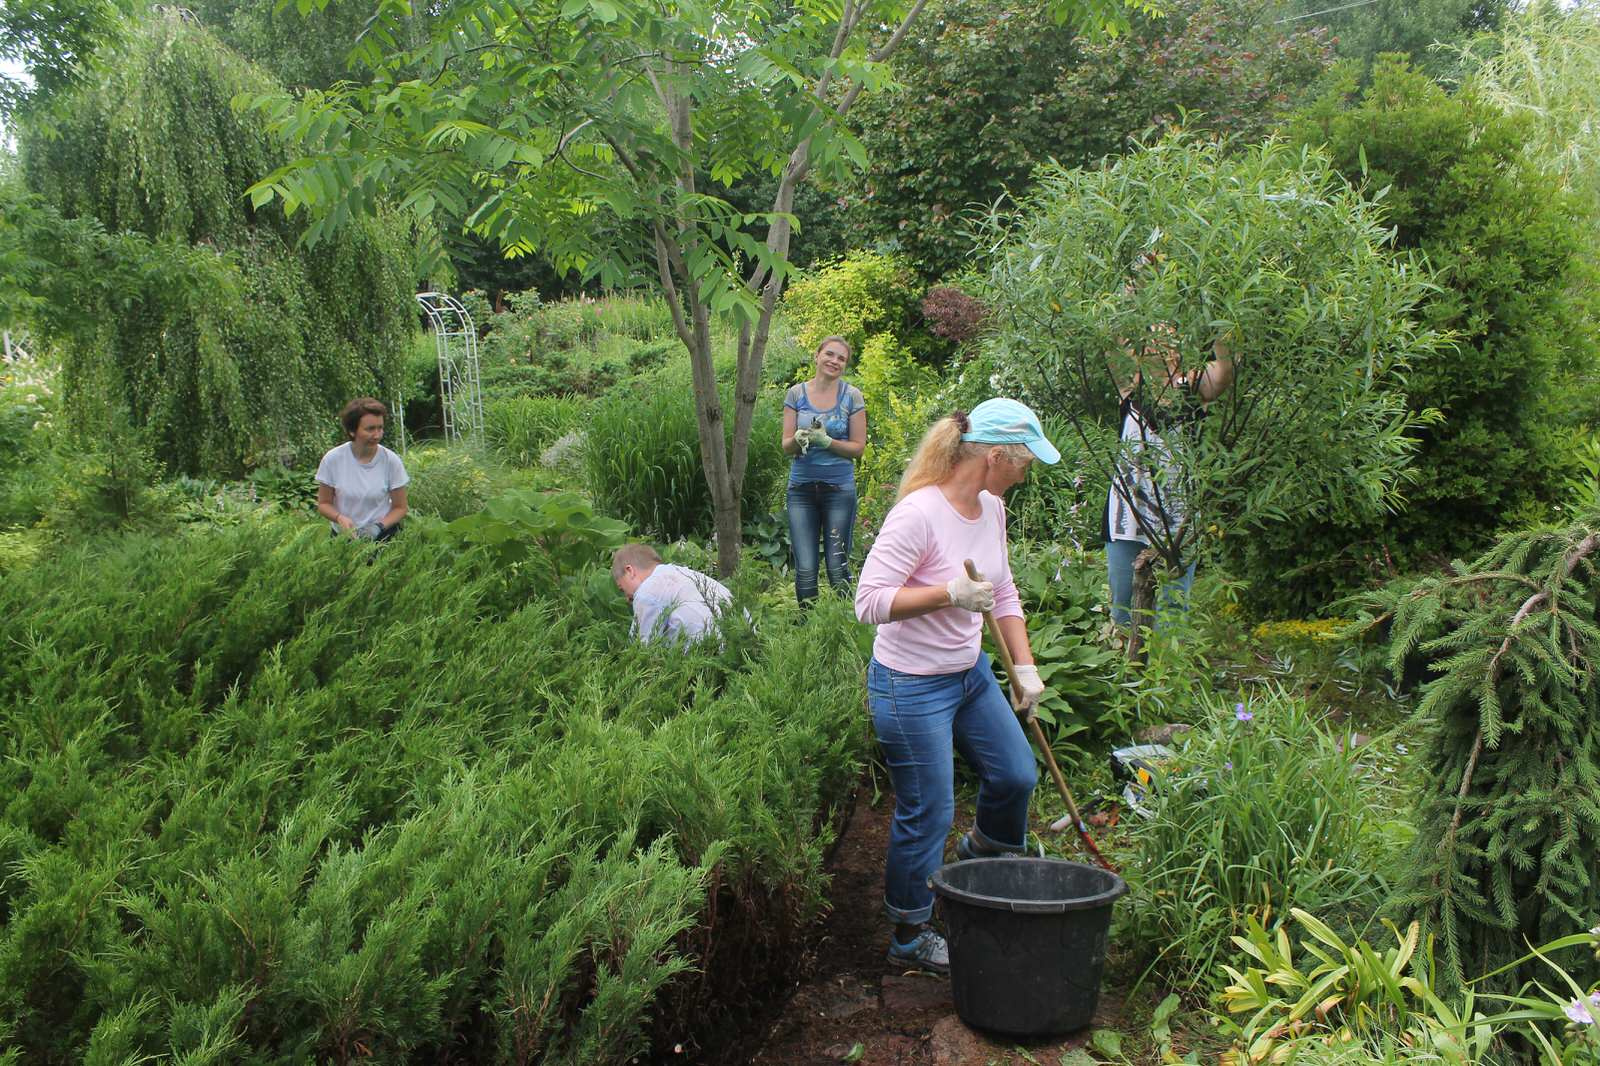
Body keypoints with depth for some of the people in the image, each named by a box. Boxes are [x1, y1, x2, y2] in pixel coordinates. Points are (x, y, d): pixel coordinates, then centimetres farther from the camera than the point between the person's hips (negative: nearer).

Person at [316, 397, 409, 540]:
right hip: (344, 535, 1)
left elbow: (399, 507, 1)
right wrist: (340, 518, -17)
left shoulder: (391, 460, -8)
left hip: (382, 535, -1)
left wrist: (379, 526, -17)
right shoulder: (332, 459, -6)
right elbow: (324, 503, 4)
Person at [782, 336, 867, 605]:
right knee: (805, 568, -2)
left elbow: (858, 446, 0)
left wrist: (826, 441, -17)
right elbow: (786, 446, 4)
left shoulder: (851, 396, 0)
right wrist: (799, 438, -19)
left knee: (837, 566, 1)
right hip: (802, 487, 1)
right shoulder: (796, 394, 4)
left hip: (839, 488, -1)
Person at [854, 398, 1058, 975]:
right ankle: (910, 936, 23)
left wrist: (1025, 668, 9)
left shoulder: (991, 509, 2)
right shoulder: (919, 513, -26)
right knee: (928, 816, 2)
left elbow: (1004, 594, 13)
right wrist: (949, 593, -34)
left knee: (1017, 775, 18)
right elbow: (869, 600, -28)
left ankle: (983, 854, 50)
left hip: (971, 673, 8)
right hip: (912, 687, -8)